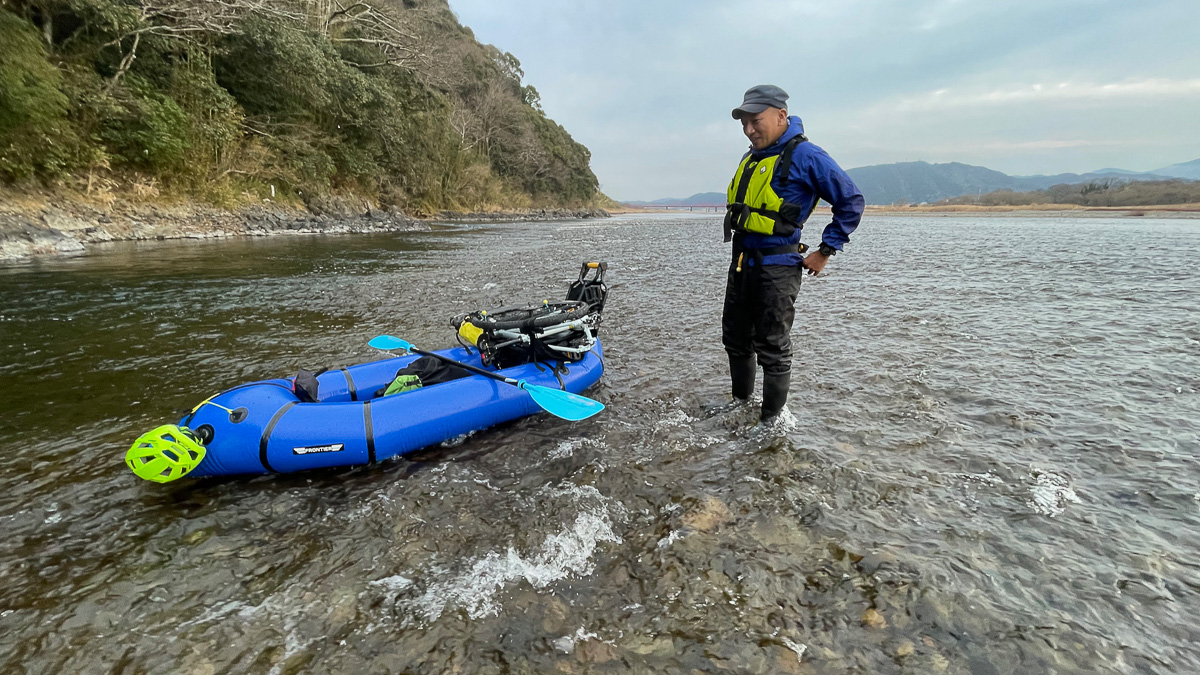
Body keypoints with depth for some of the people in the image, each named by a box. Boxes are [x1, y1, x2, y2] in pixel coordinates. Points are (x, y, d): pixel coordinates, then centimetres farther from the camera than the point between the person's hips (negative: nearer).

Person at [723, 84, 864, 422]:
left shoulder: (805, 156, -11)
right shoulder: (751, 158, 12)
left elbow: (851, 202, -8)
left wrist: (826, 251, -8)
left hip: (777, 267, -8)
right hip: (741, 263, 8)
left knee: (772, 349, 1)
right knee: (735, 338, 17)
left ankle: (772, 420, 16)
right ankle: (740, 400, 35)